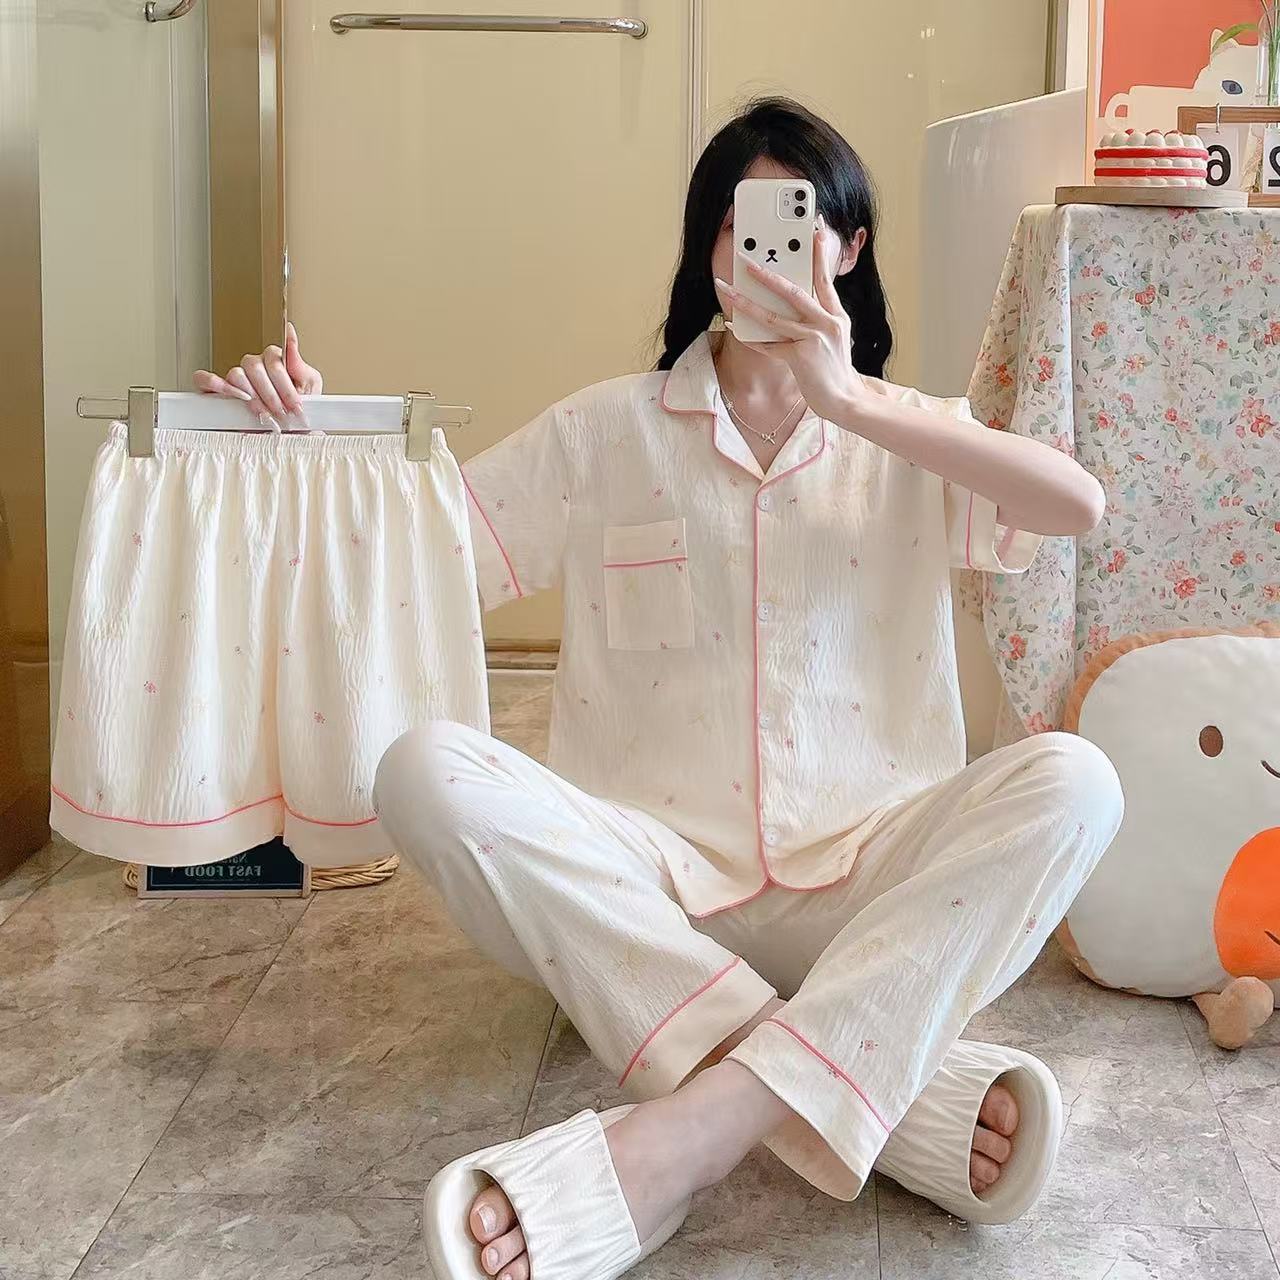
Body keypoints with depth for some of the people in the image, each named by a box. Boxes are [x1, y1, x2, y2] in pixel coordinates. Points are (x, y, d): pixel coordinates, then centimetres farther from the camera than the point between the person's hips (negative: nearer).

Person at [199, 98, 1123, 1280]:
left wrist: (851, 404, -16)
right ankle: (911, 1090, -32)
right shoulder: (606, 433, 11)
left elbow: (1079, 505, -10)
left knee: (1070, 780, -27)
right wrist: (305, 437, -14)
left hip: (860, 887, 0)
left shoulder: (906, 438, 11)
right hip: (653, 882, 0)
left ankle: (692, 1134, -38)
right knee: (429, 770, -28)